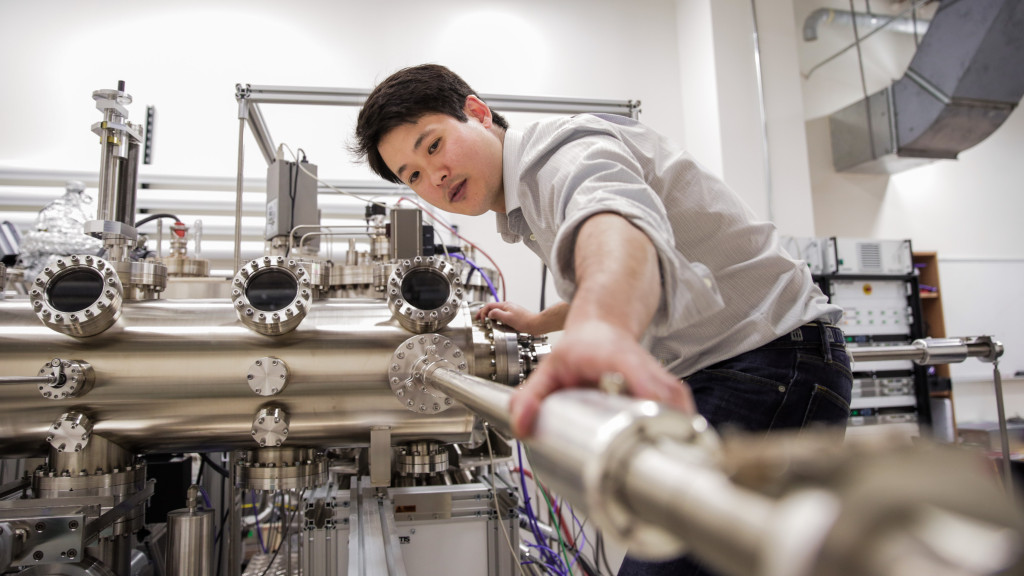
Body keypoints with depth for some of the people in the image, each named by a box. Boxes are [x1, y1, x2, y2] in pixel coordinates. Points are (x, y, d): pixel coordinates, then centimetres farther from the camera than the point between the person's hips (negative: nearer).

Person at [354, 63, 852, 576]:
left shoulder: (561, 147, -17)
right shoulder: (525, 212, 15)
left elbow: (613, 212, -43)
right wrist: (537, 323, 36)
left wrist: (600, 326, -62)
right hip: (710, 375, 11)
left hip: (768, 356, -11)